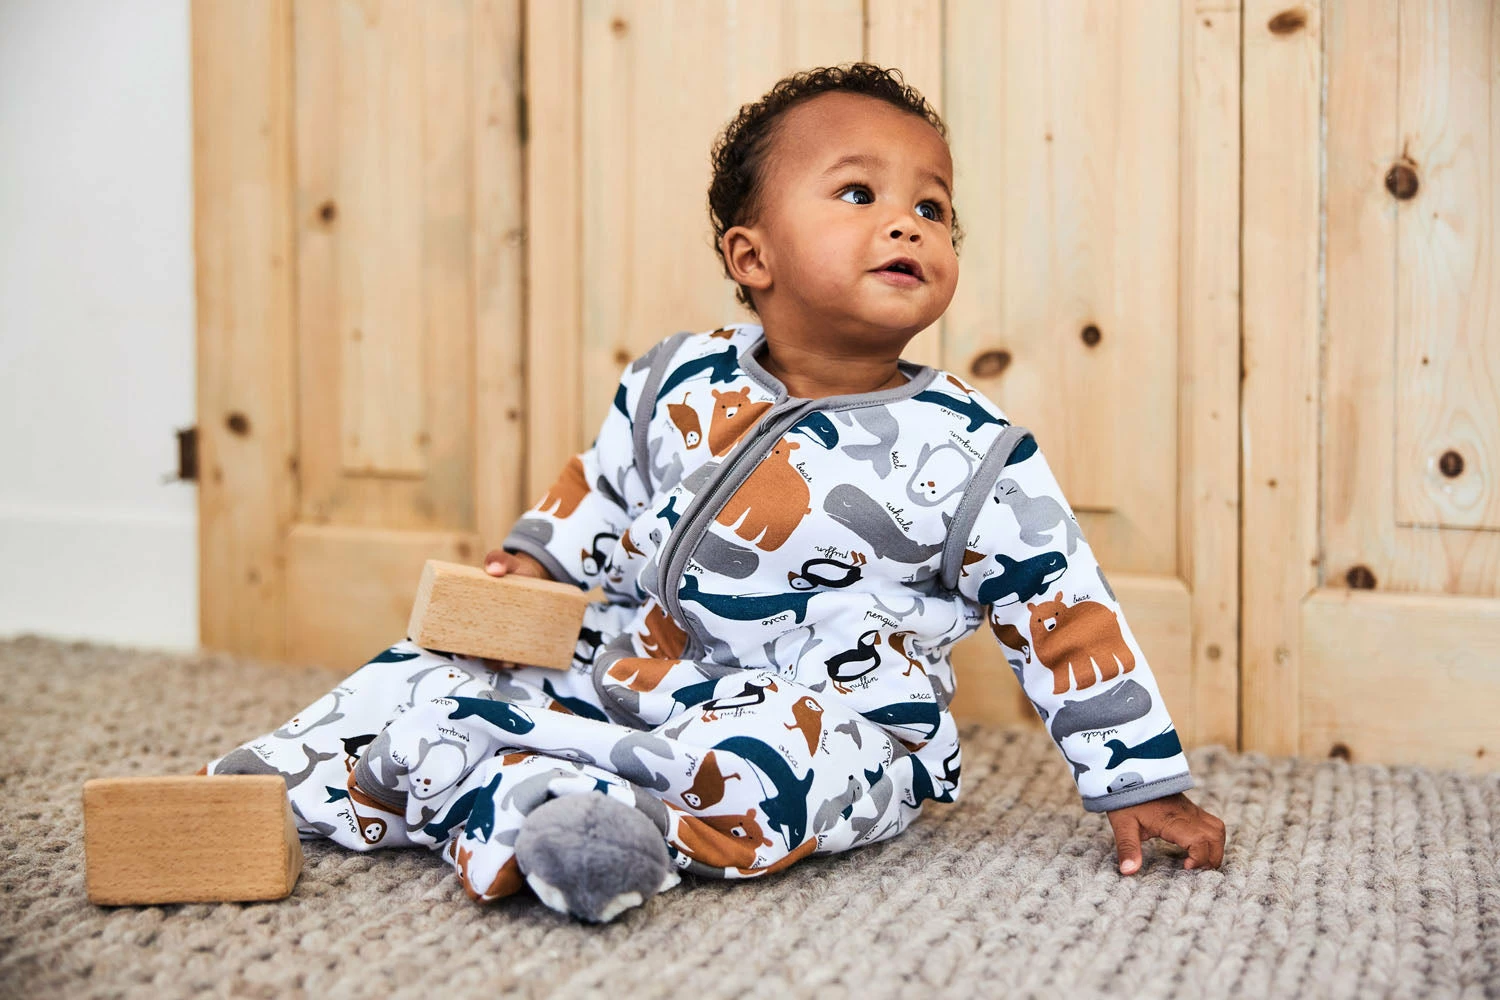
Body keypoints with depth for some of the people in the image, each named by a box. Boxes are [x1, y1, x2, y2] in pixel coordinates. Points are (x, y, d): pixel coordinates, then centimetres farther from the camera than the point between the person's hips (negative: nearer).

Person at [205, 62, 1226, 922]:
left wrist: (1143, 783, -4)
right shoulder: (676, 382, 0)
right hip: (627, 670, 5)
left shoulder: (969, 451, -10)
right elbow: (601, 487, 18)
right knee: (425, 678, -2)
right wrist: (529, 565, 4)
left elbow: (1070, 618, -5)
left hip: (830, 717, -4)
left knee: (753, 769, -39)